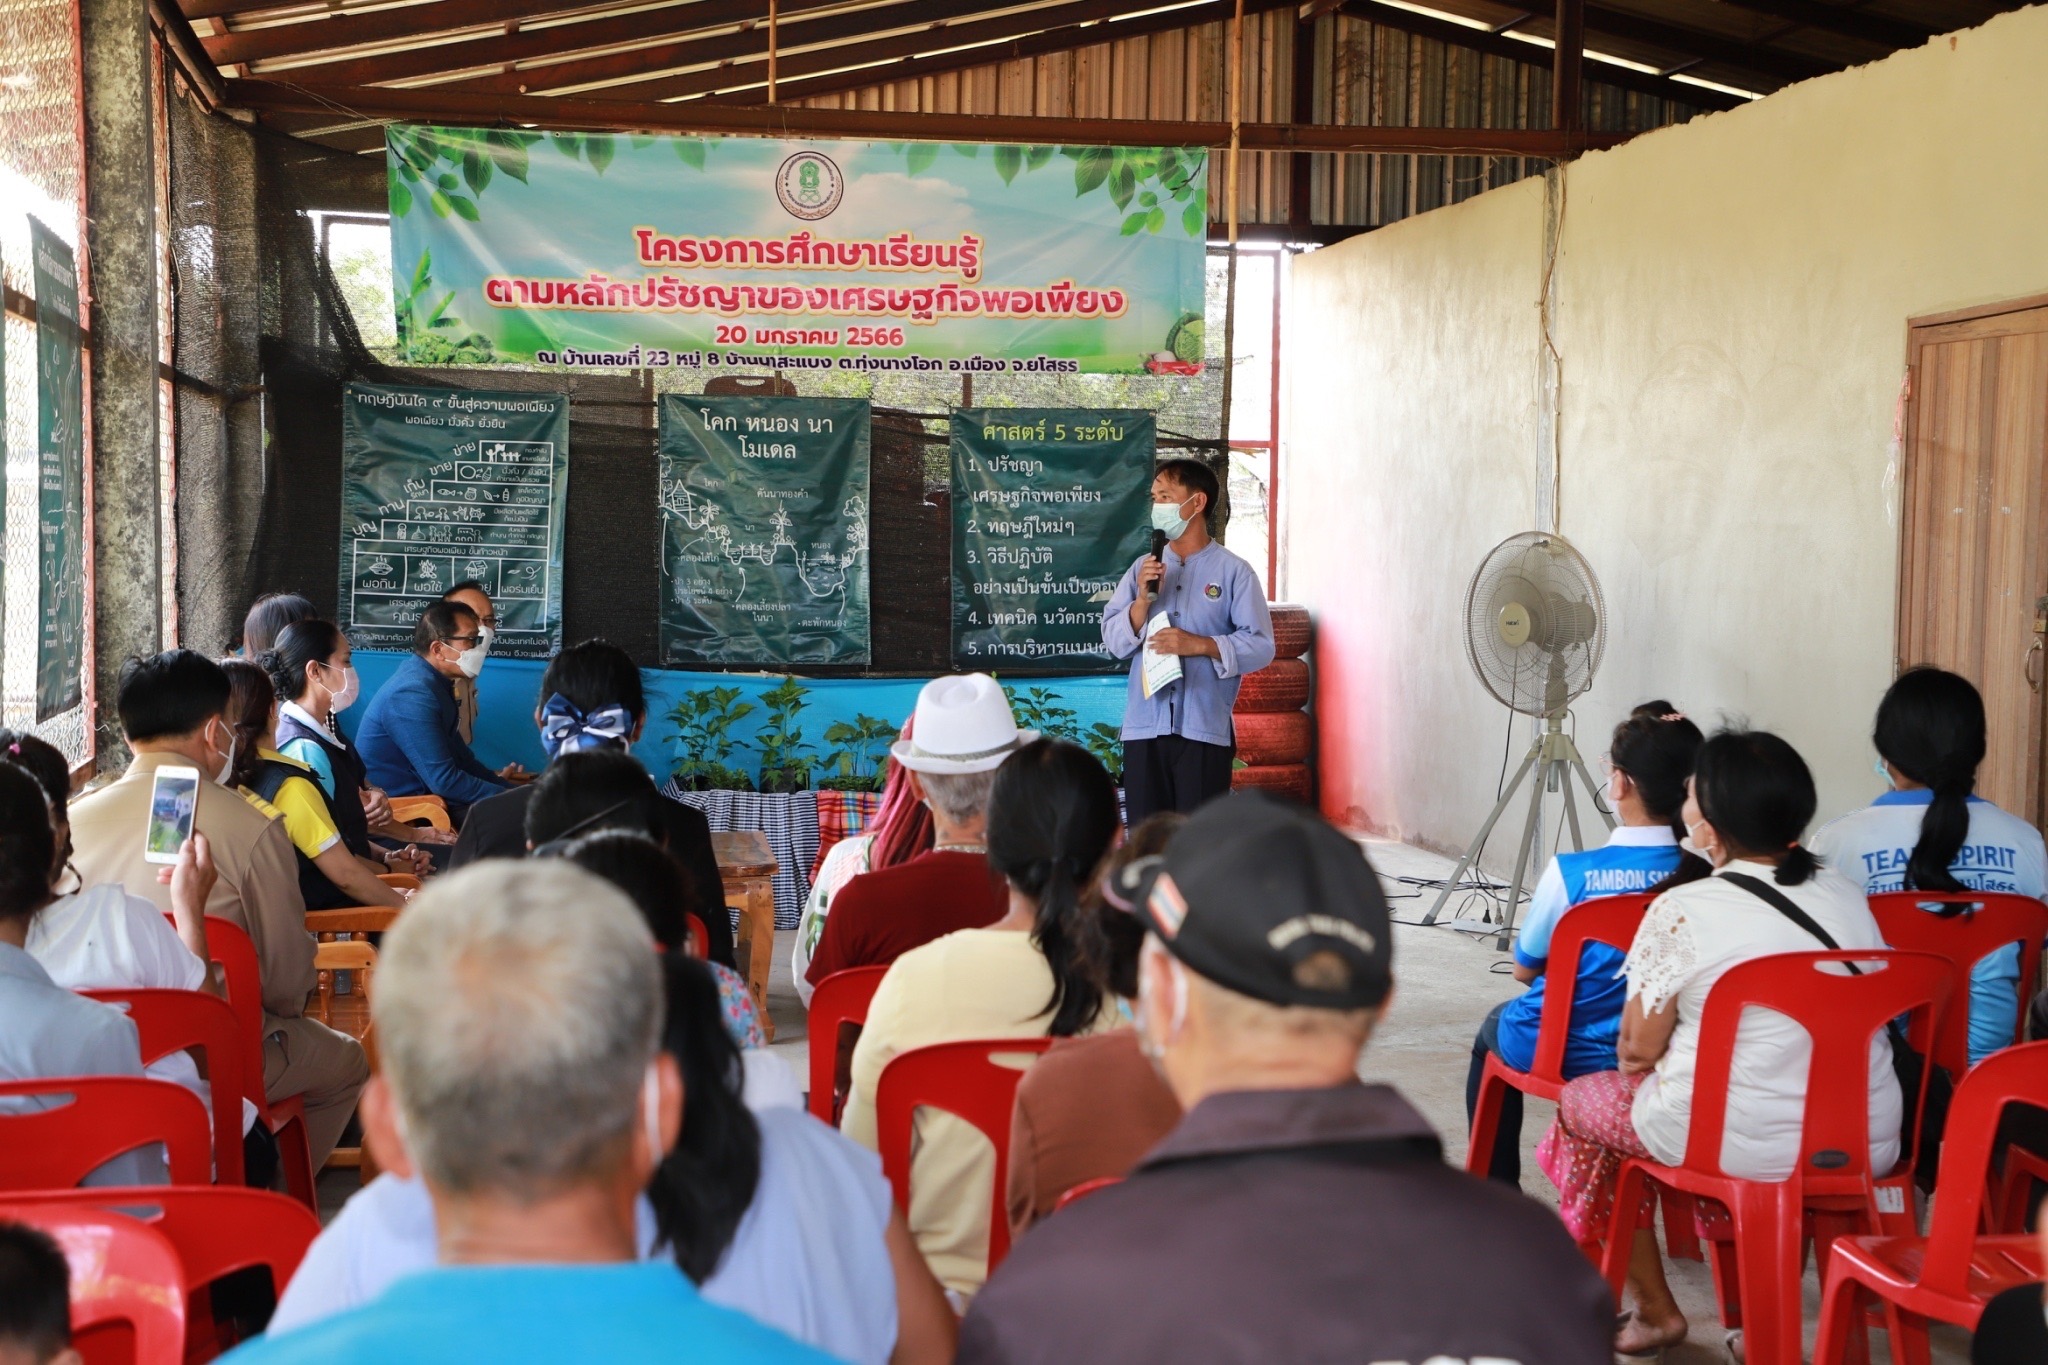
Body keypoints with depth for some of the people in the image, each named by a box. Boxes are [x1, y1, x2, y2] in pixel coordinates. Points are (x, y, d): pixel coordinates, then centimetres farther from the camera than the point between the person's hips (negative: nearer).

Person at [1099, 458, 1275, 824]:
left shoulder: (1234, 571, 0)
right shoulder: (1142, 569, 12)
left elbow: (1260, 646, -6)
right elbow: (1113, 640, 7)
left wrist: (1199, 644, -17)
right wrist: (1143, 600, -8)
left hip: (1205, 729, -3)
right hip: (1144, 727, 4)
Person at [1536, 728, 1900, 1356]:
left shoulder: (1681, 911, -14)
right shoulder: (1848, 895, 3)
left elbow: (1638, 1050, -8)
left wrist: (1635, 1053, 16)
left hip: (1744, 1146, -6)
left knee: (1582, 1101, 20)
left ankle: (1655, 1310, 26)